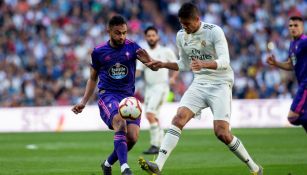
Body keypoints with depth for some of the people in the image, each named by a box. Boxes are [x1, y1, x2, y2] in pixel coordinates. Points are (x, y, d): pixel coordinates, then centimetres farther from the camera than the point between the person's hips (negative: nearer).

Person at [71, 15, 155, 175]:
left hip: (128, 96, 2)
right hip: (108, 95, -2)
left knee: (133, 137, -12)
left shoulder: (132, 47, -1)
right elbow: (93, 78, 16)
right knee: (120, 123, -32)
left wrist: (148, 60, -39)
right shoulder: (99, 52, 2)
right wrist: (84, 102, 7)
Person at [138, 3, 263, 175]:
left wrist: (203, 64, -39)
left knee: (221, 132, -16)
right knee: (179, 118, -17)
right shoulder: (181, 36, 6)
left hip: (220, 83, -5)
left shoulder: (215, 31, -13)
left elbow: (224, 61, -22)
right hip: (199, 83, 5)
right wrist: (163, 65, 5)